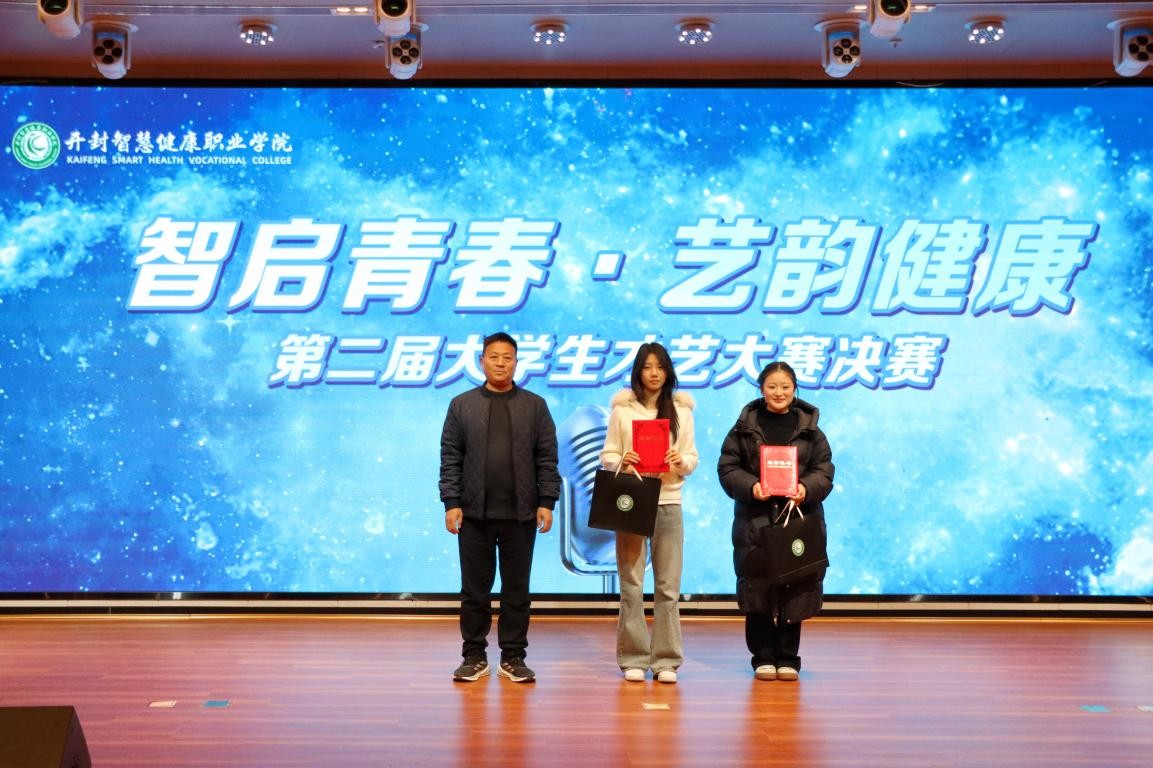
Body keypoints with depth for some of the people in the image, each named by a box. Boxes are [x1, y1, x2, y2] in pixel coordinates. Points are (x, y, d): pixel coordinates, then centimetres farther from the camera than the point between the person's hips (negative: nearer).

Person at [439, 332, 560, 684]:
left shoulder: (535, 406, 6)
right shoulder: (462, 405, 6)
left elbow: (547, 459, 3)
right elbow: (450, 458, 3)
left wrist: (546, 502, -4)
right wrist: (451, 502, -4)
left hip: (520, 514, 0)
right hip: (474, 513, 0)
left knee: (517, 590, 6)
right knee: (474, 590, 6)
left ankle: (513, 657, 15)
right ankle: (474, 656, 16)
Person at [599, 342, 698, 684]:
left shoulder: (681, 410, 8)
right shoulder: (622, 408, 4)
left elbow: (693, 458, 8)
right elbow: (607, 455, 4)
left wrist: (682, 462, -14)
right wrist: (621, 461, -17)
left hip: (668, 503, 1)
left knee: (668, 586, 2)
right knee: (631, 585, 0)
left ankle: (666, 660, 10)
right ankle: (633, 658, 9)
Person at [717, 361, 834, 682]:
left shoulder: (810, 429, 9)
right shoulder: (744, 427, 6)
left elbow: (824, 471, 6)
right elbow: (728, 467, 3)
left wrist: (807, 488, -15)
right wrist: (750, 486, -15)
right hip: (755, 520, -1)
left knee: (795, 591, 3)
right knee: (758, 589, 0)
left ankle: (788, 658, 15)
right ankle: (764, 658, 12)